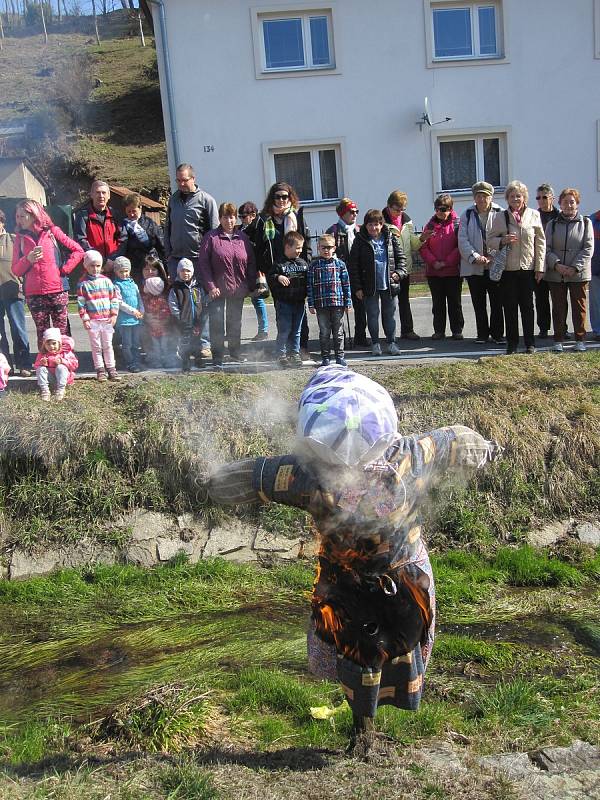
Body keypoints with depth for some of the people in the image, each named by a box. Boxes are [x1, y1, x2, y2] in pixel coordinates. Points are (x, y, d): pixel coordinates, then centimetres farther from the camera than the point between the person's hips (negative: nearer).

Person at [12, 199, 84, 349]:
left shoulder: (52, 231, 3)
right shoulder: (20, 238, 8)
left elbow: (78, 251, 2)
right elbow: (16, 271, 6)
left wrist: (64, 270, -5)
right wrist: (28, 259, -12)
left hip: (57, 290, -2)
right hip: (33, 294, 2)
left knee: (62, 332, 3)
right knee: (42, 334, 7)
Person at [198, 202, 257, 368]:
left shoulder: (243, 238, 7)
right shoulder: (211, 238, -3)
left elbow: (251, 263, 8)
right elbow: (203, 264, -7)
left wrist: (251, 285, 1)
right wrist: (210, 286, -13)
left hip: (238, 290, 3)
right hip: (217, 289, -3)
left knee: (235, 322, 15)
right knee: (217, 323, -1)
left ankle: (235, 351, 29)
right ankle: (217, 356, 7)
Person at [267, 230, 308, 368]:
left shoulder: (303, 263, 9)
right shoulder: (279, 264, -6)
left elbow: (308, 280, 14)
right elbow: (269, 277, -7)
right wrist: (278, 277, -25)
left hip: (299, 302, 5)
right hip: (284, 303, -4)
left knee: (296, 331, 11)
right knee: (284, 331, -1)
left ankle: (295, 354, 21)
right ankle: (281, 355, 9)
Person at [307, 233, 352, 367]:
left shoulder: (340, 264, 4)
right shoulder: (314, 265, 2)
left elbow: (346, 284, 6)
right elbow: (310, 285, 2)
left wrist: (348, 302, 2)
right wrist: (311, 304, -3)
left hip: (338, 303, 0)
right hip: (321, 304, 0)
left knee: (338, 332, 8)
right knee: (324, 332, 7)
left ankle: (340, 356, 17)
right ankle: (325, 357, 15)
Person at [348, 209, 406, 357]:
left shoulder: (391, 238, 2)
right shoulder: (360, 240, -3)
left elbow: (401, 257, 9)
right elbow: (353, 264, -4)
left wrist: (399, 272, -9)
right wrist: (357, 286, -7)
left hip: (388, 284, 1)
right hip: (369, 285, -1)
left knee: (389, 314, 9)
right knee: (372, 314, 6)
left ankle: (391, 342, 18)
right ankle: (375, 343, 17)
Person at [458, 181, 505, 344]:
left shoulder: (499, 214, 0)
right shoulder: (467, 215, 6)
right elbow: (462, 239, -1)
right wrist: (475, 257, -13)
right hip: (473, 267, 2)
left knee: (497, 303, 2)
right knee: (479, 304, 9)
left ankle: (497, 334, 12)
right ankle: (482, 334, 18)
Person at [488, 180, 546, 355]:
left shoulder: (534, 215, 4)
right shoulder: (500, 217, 3)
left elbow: (540, 242, 6)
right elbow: (490, 240, 6)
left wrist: (540, 267, 1)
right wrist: (503, 240, -16)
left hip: (528, 268, 0)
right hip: (508, 269, 0)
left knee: (527, 307, 5)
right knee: (509, 307, 3)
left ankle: (530, 343, 13)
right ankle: (512, 343, 12)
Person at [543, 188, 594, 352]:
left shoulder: (585, 223, 5)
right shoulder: (552, 224, 8)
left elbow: (588, 249, -2)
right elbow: (547, 248, 1)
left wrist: (575, 267, -14)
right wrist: (556, 265, -15)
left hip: (579, 274, -1)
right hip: (555, 274, 1)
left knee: (579, 307, 4)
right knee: (558, 308, 6)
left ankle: (580, 339, 12)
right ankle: (558, 340, 12)